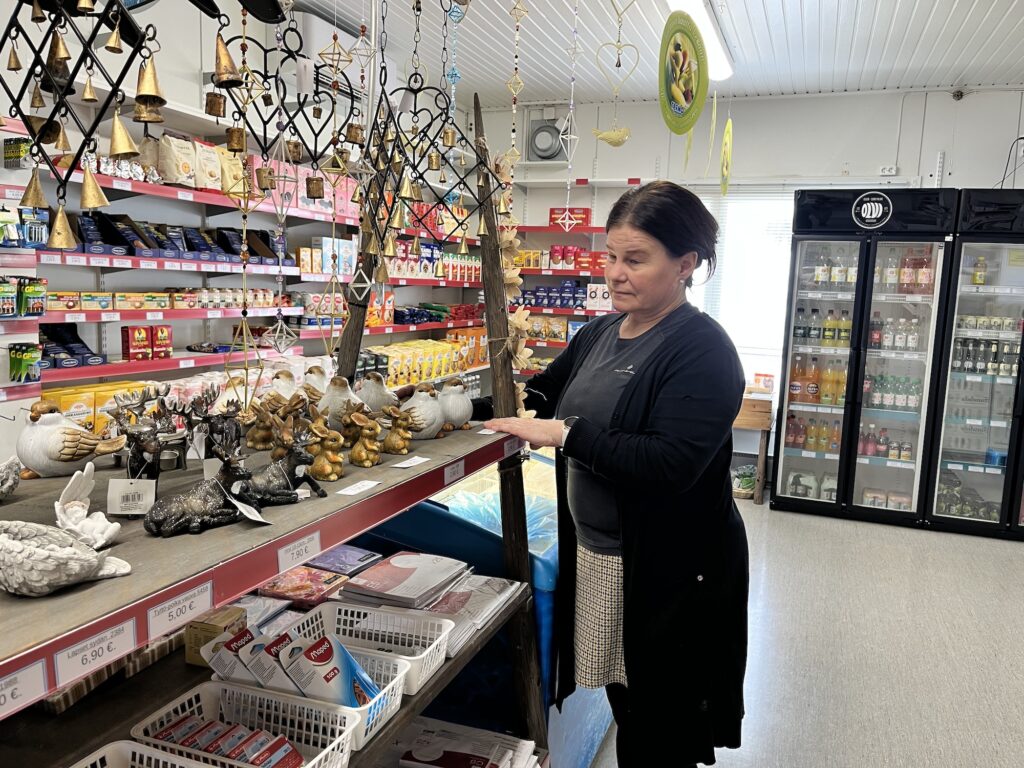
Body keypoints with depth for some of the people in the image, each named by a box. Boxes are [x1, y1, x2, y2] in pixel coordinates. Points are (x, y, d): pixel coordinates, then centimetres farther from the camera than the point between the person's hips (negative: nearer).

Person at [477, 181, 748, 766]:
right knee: (623, 704, 23)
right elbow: (539, 394, 14)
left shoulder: (703, 351, -18)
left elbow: (671, 462, -29)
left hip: (670, 570, -7)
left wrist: (566, 433, -27)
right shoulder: (599, 334, 4)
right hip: (593, 552, 7)